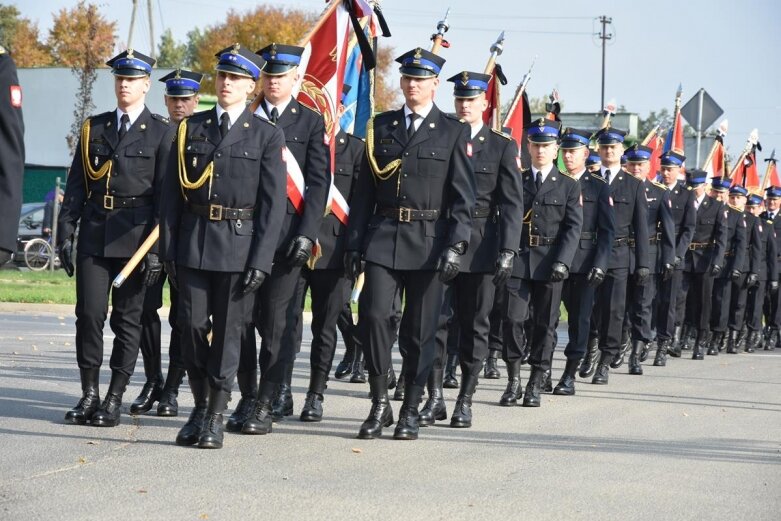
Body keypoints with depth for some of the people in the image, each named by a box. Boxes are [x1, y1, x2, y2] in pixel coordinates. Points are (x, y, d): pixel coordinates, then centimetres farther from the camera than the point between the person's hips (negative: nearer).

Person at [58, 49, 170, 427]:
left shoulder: (161, 133, 1)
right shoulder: (94, 128, 12)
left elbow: (164, 194, -4)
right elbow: (76, 186, 12)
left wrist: (157, 248, -11)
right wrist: (65, 233, 3)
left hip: (136, 236, -3)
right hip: (94, 235, 3)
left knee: (128, 318, 2)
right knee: (89, 313, -1)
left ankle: (114, 399, 9)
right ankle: (89, 395, 9)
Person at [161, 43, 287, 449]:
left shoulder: (267, 136, 1)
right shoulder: (190, 128, 9)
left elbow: (273, 204, -3)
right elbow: (173, 194, 9)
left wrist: (260, 260, -10)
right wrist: (169, 248, 2)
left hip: (239, 245, -2)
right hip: (193, 243, 2)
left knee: (229, 331, 1)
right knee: (192, 326, 4)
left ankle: (216, 416, 9)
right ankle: (199, 407, 19)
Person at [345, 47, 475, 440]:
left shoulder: (453, 132, 4)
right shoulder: (380, 127, 11)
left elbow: (463, 198, 0)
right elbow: (364, 190, 11)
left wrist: (456, 246, -10)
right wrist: (354, 243, 6)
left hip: (429, 241, -2)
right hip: (383, 237, 2)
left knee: (420, 330, 2)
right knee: (374, 315, -11)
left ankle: (410, 411, 13)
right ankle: (379, 404, 1)